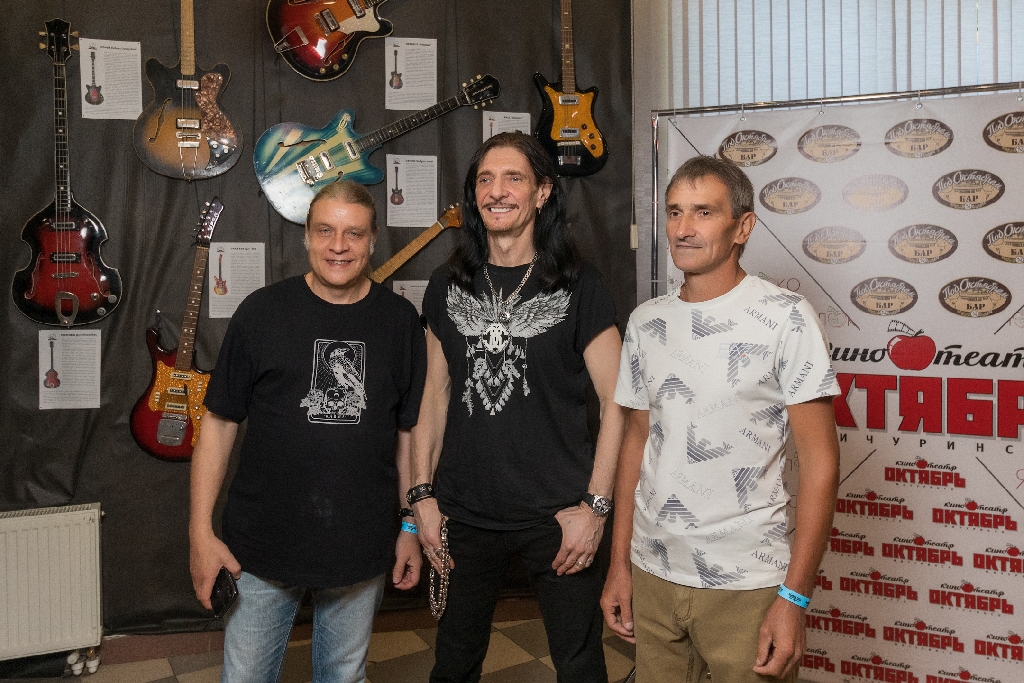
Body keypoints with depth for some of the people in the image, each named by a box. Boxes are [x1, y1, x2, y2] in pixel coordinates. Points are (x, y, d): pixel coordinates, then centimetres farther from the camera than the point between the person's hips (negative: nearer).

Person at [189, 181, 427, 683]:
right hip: (260, 548, -1)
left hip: (362, 550, 2)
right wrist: (201, 532, -6)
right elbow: (219, 423, -2)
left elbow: (408, 431, 6)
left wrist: (412, 528, 6)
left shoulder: (400, 321, 0)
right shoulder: (262, 312, -5)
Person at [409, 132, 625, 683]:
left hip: (556, 515, -3)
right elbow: (436, 395, 9)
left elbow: (616, 401, -5)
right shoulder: (448, 286, 6)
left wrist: (595, 505, -11)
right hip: (463, 514, 3)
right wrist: (422, 494, 4)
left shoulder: (578, 287, -4)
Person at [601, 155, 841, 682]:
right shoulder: (645, 322, 5)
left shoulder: (785, 318, -9)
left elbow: (819, 461, -10)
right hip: (652, 574, 5)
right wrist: (619, 564, 8)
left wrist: (795, 598, -14)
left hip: (746, 585, -4)